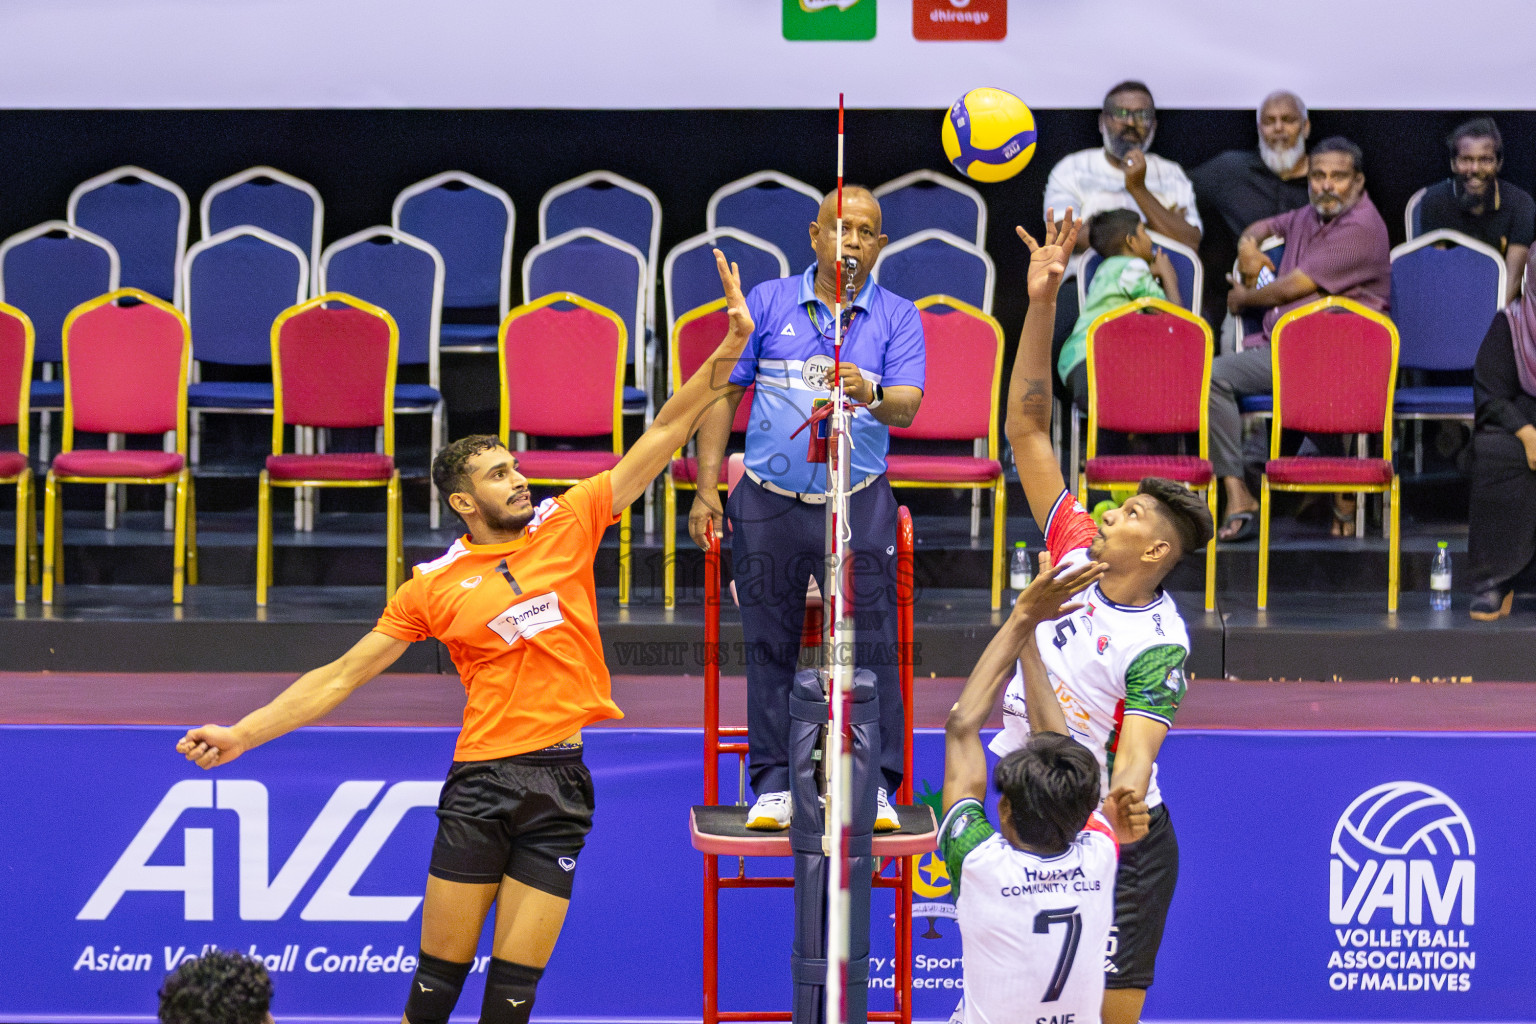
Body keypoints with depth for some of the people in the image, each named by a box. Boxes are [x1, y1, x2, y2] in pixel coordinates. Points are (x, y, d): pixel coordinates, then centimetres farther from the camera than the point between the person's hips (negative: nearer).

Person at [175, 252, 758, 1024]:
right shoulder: (435, 585, 3)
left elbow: (663, 435, 5)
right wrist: (243, 734, 0)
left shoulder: (568, 523, 6)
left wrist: (731, 346, -4)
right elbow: (341, 676, 6)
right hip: (480, 782, -1)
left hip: (561, 785, 1)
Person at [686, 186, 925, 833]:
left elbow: (907, 406, -9)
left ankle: (875, 784, 2)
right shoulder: (768, 302, 6)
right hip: (767, 504, 1)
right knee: (770, 647, 3)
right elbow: (724, 393, 8)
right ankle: (773, 784, 10)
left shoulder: (897, 317, 4)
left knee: (869, 646, -5)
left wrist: (871, 395, -33)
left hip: (858, 506, -1)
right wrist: (707, 487, 1)